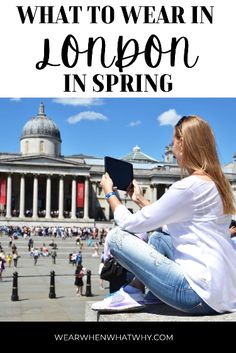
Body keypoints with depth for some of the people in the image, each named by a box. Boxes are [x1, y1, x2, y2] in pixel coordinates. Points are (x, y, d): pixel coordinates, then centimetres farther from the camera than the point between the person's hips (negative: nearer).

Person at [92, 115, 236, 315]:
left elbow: (130, 223, -9)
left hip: (202, 294, -10)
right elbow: (167, 223, 22)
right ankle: (136, 290, 14)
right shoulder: (216, 182, 12)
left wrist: (110, 193, 8)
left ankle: (134, 293, 11)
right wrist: (140, 199, 26)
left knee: (116, 236, -8)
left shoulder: (190, 186, -16)